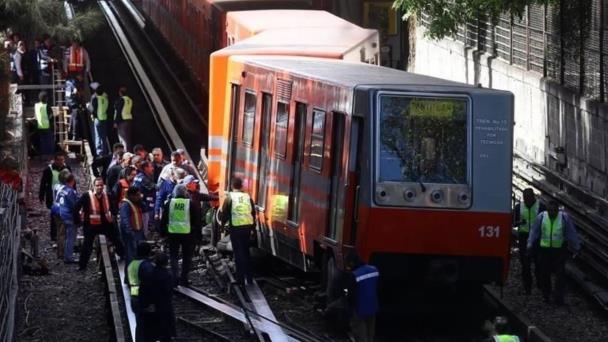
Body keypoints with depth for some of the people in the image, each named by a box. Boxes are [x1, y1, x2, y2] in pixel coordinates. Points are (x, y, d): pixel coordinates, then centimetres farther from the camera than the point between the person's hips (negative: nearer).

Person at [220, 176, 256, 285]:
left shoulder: (229, 198, -7)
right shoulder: (248, 197, 5)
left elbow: (224, 214, -5)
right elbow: (253, 213, 11)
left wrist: (223, 223, 15)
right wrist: (252, 228, 20)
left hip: (235, 228, -4)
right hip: (247, 227, 4)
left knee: (239, 253, 1)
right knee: (246, 252, 17)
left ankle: (240, 279, 0)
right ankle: (249, 277, 21)